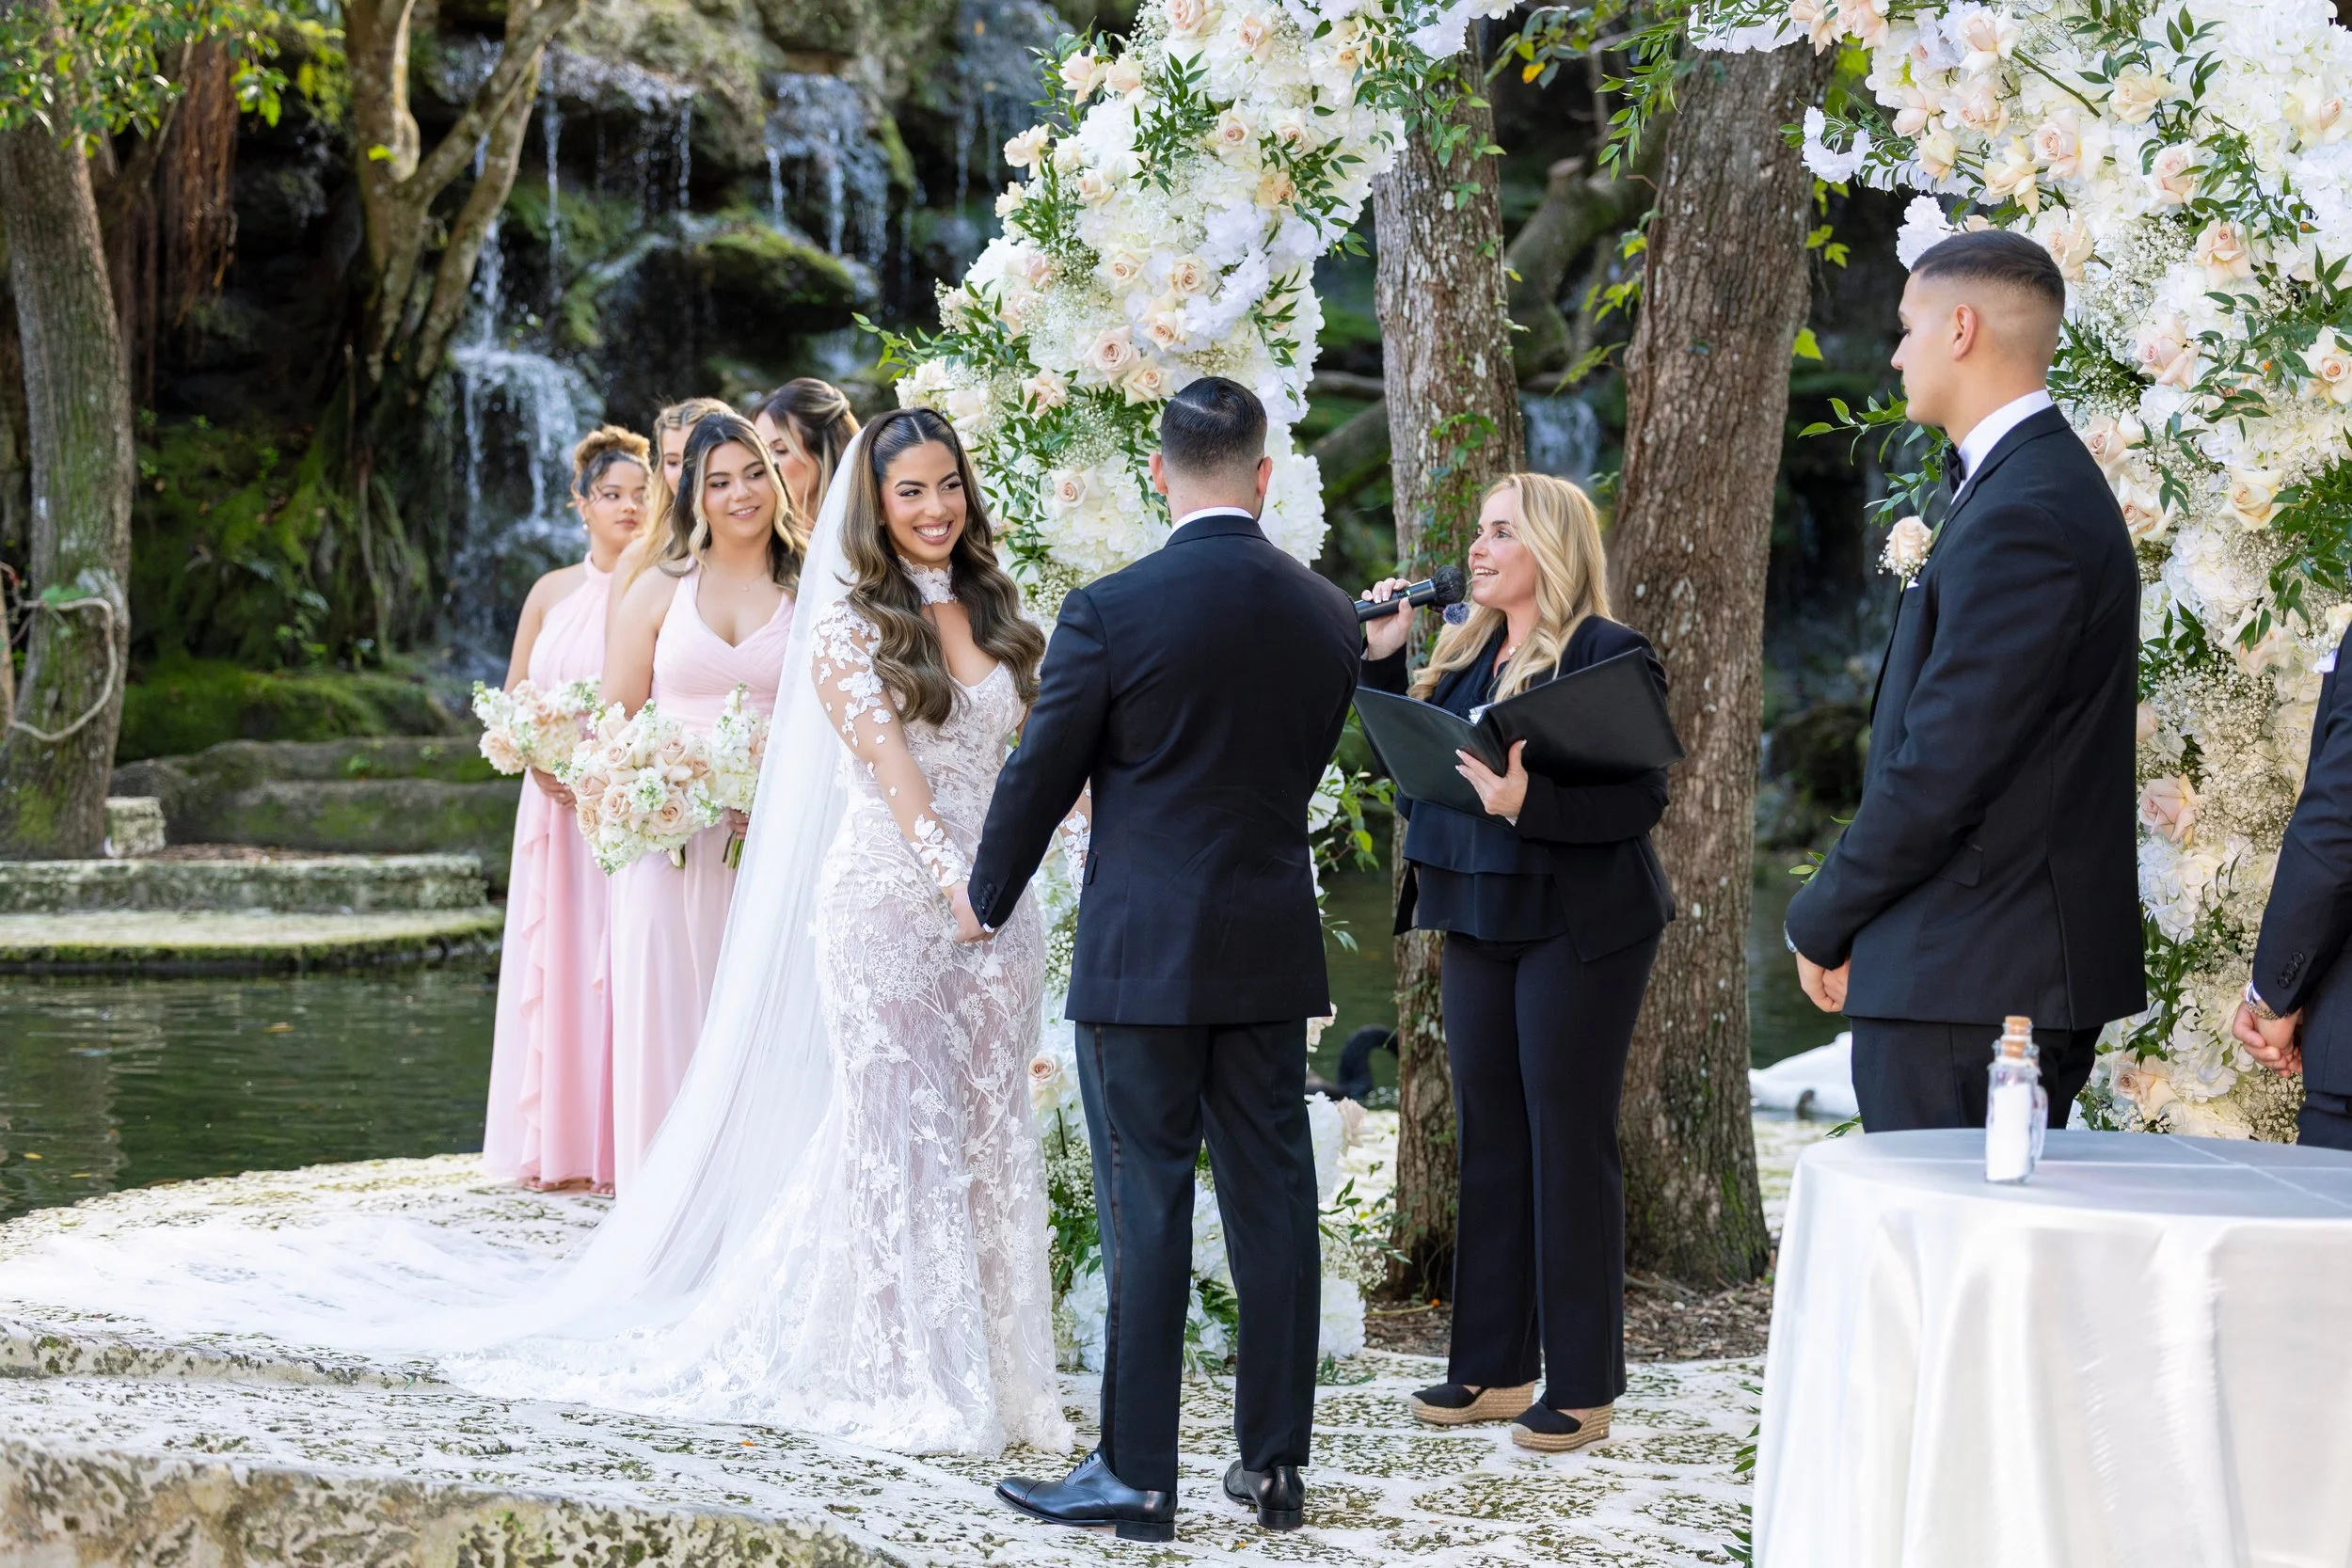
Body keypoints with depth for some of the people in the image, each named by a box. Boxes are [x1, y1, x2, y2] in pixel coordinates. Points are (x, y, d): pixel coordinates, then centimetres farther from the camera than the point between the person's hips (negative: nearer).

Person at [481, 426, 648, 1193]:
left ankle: (627, 1145, -3)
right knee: (558, 966, 3)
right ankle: (560, 1145, 7)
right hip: (560, 805, 4)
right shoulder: (554, 592, 12)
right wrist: (537, 758, -4)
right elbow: (512, 703, 14)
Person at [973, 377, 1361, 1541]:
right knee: (1272, 1206, 9)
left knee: (1146, 1214, 0)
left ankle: (1136, 1476, 5)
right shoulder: (1326, 615, 3)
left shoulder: (1110, 611, -12)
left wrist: (989, 898, 14)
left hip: (1141, 955, -4)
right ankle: (1273, 1464, 16)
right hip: (1273, 957, 5)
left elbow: (1039, 777, -4)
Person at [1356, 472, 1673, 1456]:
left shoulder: (1608, 653, -11)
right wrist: (1385, 657, 6)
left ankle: (1583, 1389, 5)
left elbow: (1641, 799, -17)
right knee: (1488, 1138, 11)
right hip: (1480, 922, 8)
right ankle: (1495, 1368, 20)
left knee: (1568, 1142, -2)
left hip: (1576, 928, -8)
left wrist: (1527, 803, -29)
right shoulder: (1466, 653, 12)